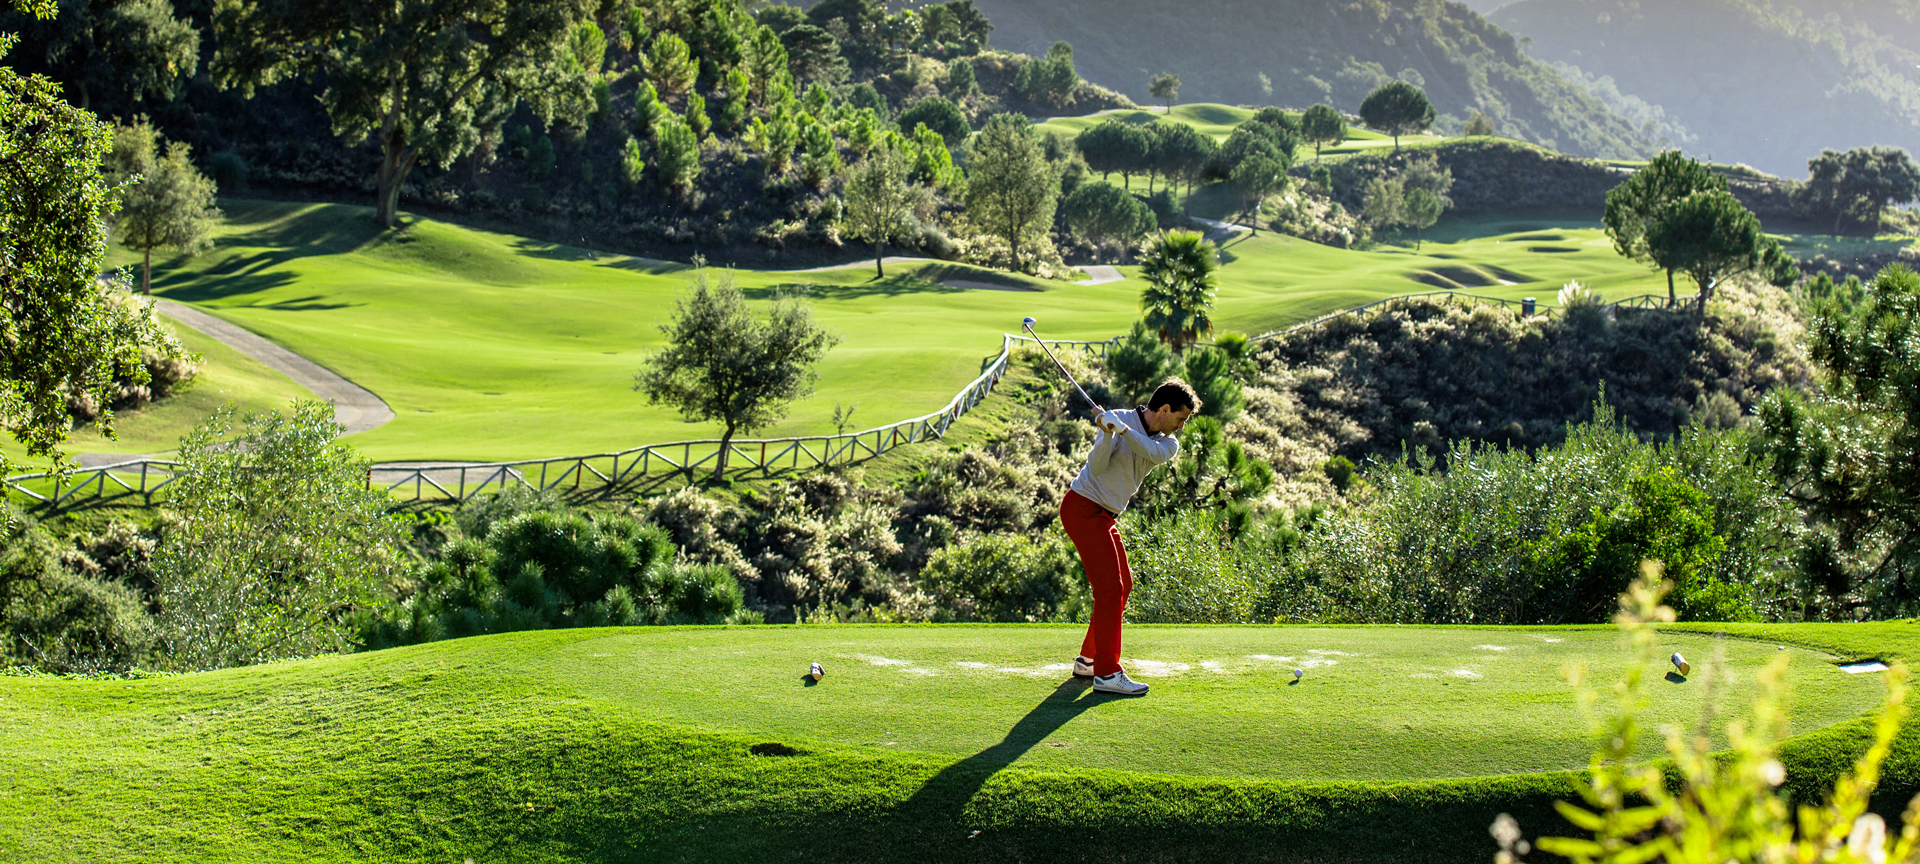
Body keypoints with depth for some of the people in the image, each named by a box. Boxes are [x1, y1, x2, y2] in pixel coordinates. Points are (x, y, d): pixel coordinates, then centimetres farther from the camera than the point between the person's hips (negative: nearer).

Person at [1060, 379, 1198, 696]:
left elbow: (1154, 453, -18)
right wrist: (1107, 434, -34)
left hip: (1104, 516, 8)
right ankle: (1106, 673, -18)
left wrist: (1123, 430, -33)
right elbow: (1096, 465, -18)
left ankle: (1088, 660, 24)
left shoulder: (1168, 443, 6)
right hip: (1083, 508, -8)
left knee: (1123, 585, 14)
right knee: (1110, 587, -15)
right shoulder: (1116, 419, -9)